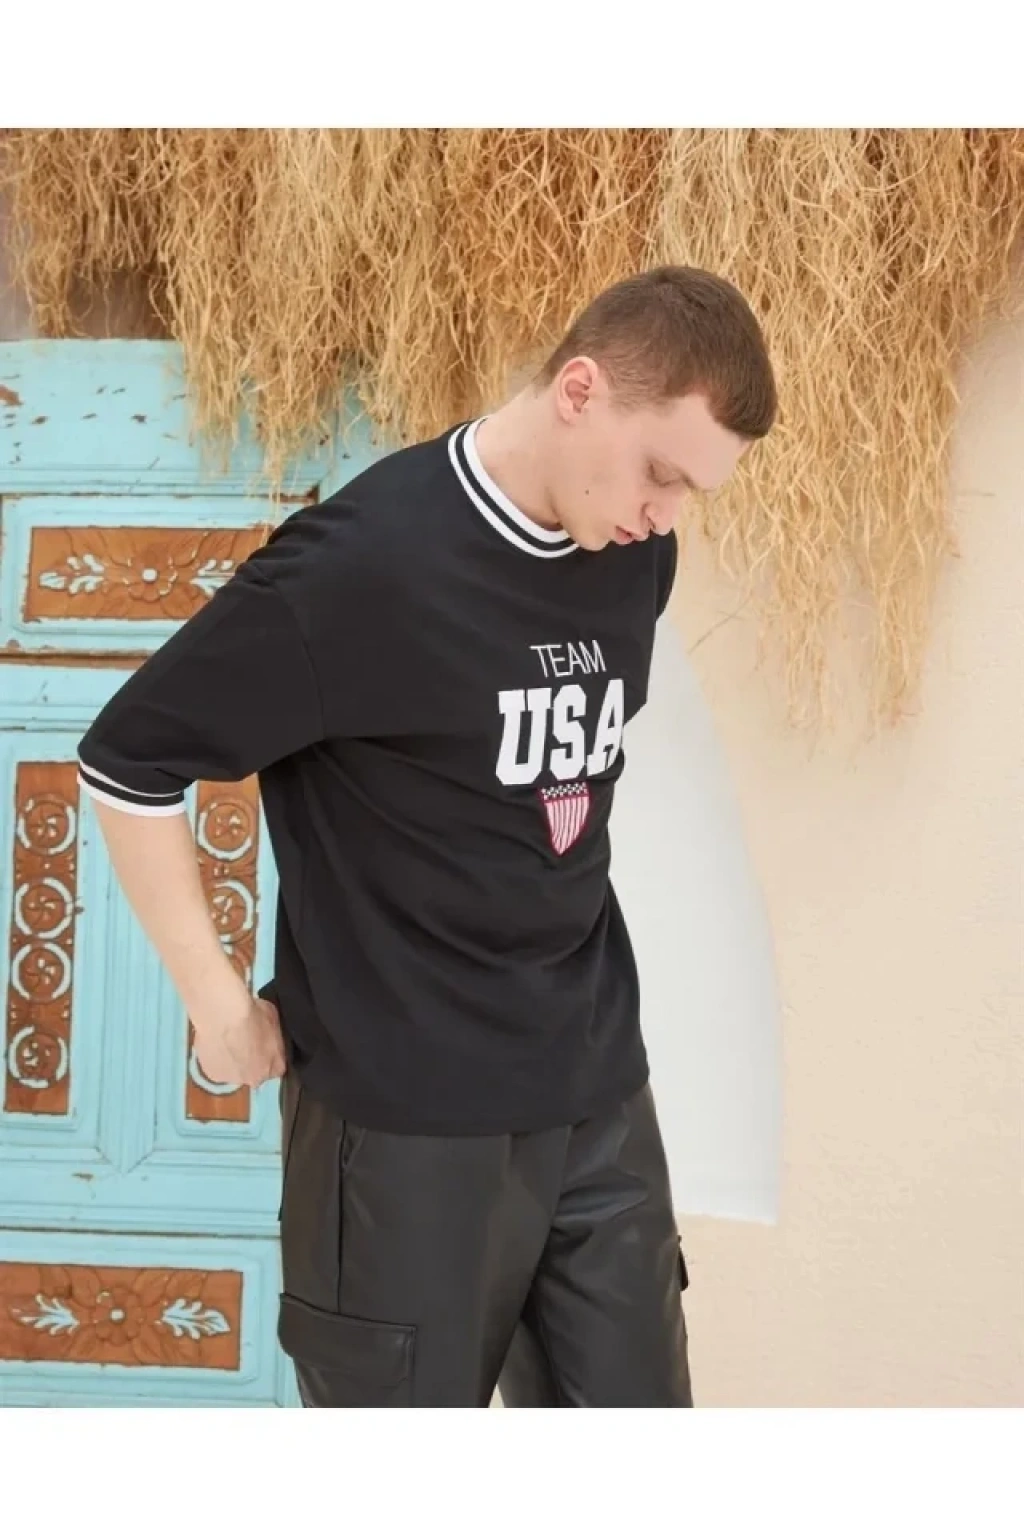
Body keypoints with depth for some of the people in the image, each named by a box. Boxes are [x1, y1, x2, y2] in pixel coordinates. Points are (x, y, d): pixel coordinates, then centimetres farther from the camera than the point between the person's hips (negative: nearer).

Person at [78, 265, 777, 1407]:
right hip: (408, 1110, -6)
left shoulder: (636, 558, 1)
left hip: (597, 1092, 6)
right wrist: (221, 1006, -8)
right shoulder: (365, 564, -19)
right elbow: (128, 761, -12)